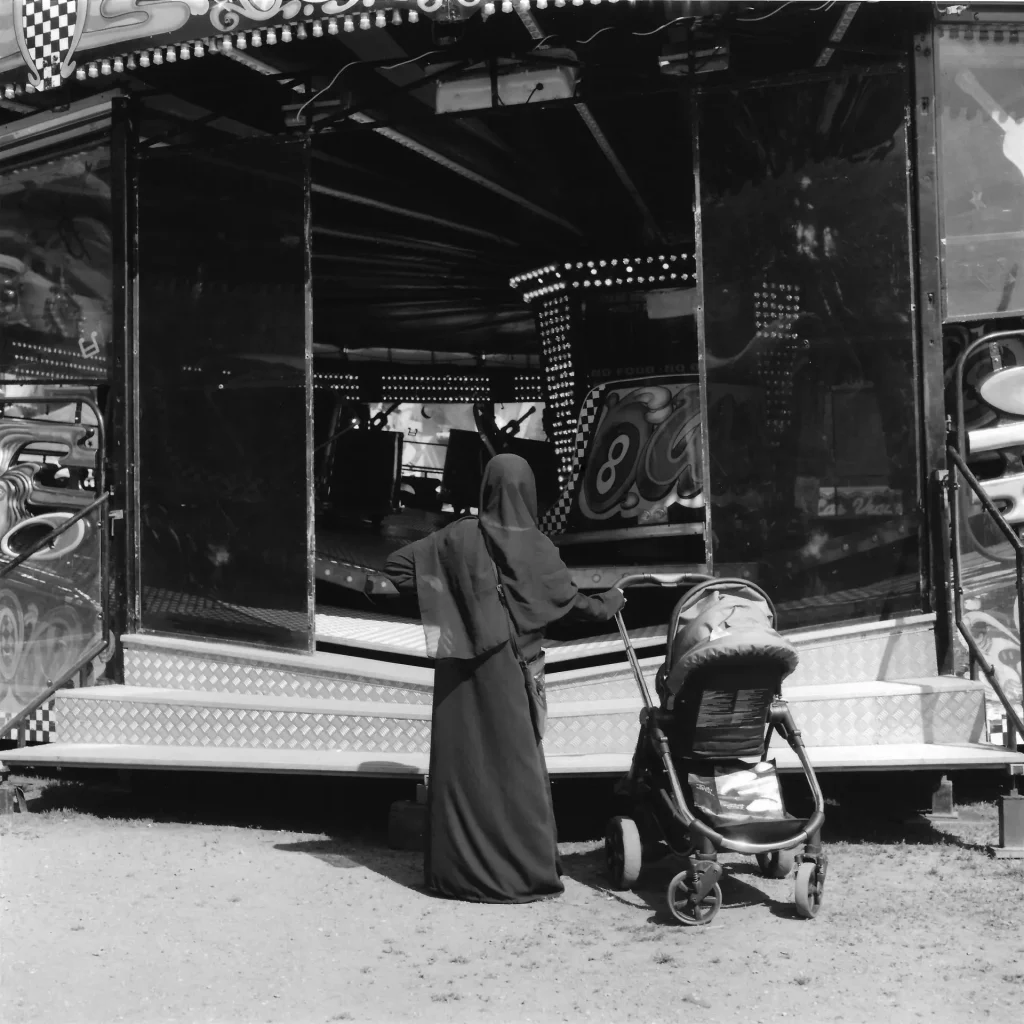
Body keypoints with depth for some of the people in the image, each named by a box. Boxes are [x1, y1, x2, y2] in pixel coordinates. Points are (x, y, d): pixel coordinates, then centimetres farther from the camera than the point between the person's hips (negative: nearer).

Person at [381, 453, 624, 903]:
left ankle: (458, 867, 14)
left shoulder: (461, 536, -4)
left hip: (461, 669, 1)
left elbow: (395, 564, -4)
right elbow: (572, 602, 3)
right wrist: (609, 602, 22)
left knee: (462, 763, 8)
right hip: (509, 675, -1)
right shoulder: (537, 547, -6)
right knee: (515, 764, 6)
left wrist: (436, 594, 7)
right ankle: (528, 869, 11)